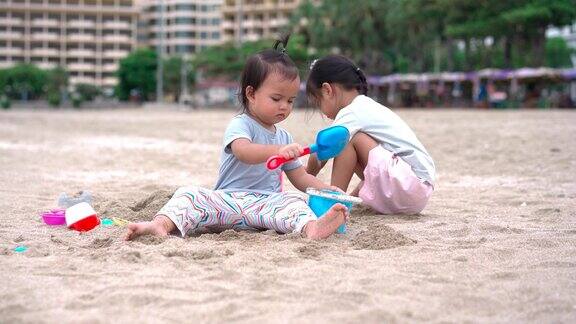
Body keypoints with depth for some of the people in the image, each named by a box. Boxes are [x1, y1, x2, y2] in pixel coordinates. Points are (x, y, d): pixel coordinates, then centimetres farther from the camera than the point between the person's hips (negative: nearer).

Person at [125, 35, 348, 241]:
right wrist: (277, 151, -42)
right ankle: (163, 224, -51)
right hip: (227, 200, -3)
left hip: (264, 205, 4)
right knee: (190, 195, -26)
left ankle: (311, 227, -57)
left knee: (293, 201, -26)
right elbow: (243, 151, -25)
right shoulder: (240, 125, -1)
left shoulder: (284, 137, 20)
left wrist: (328, 191, 3)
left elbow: (301, 177, 21)